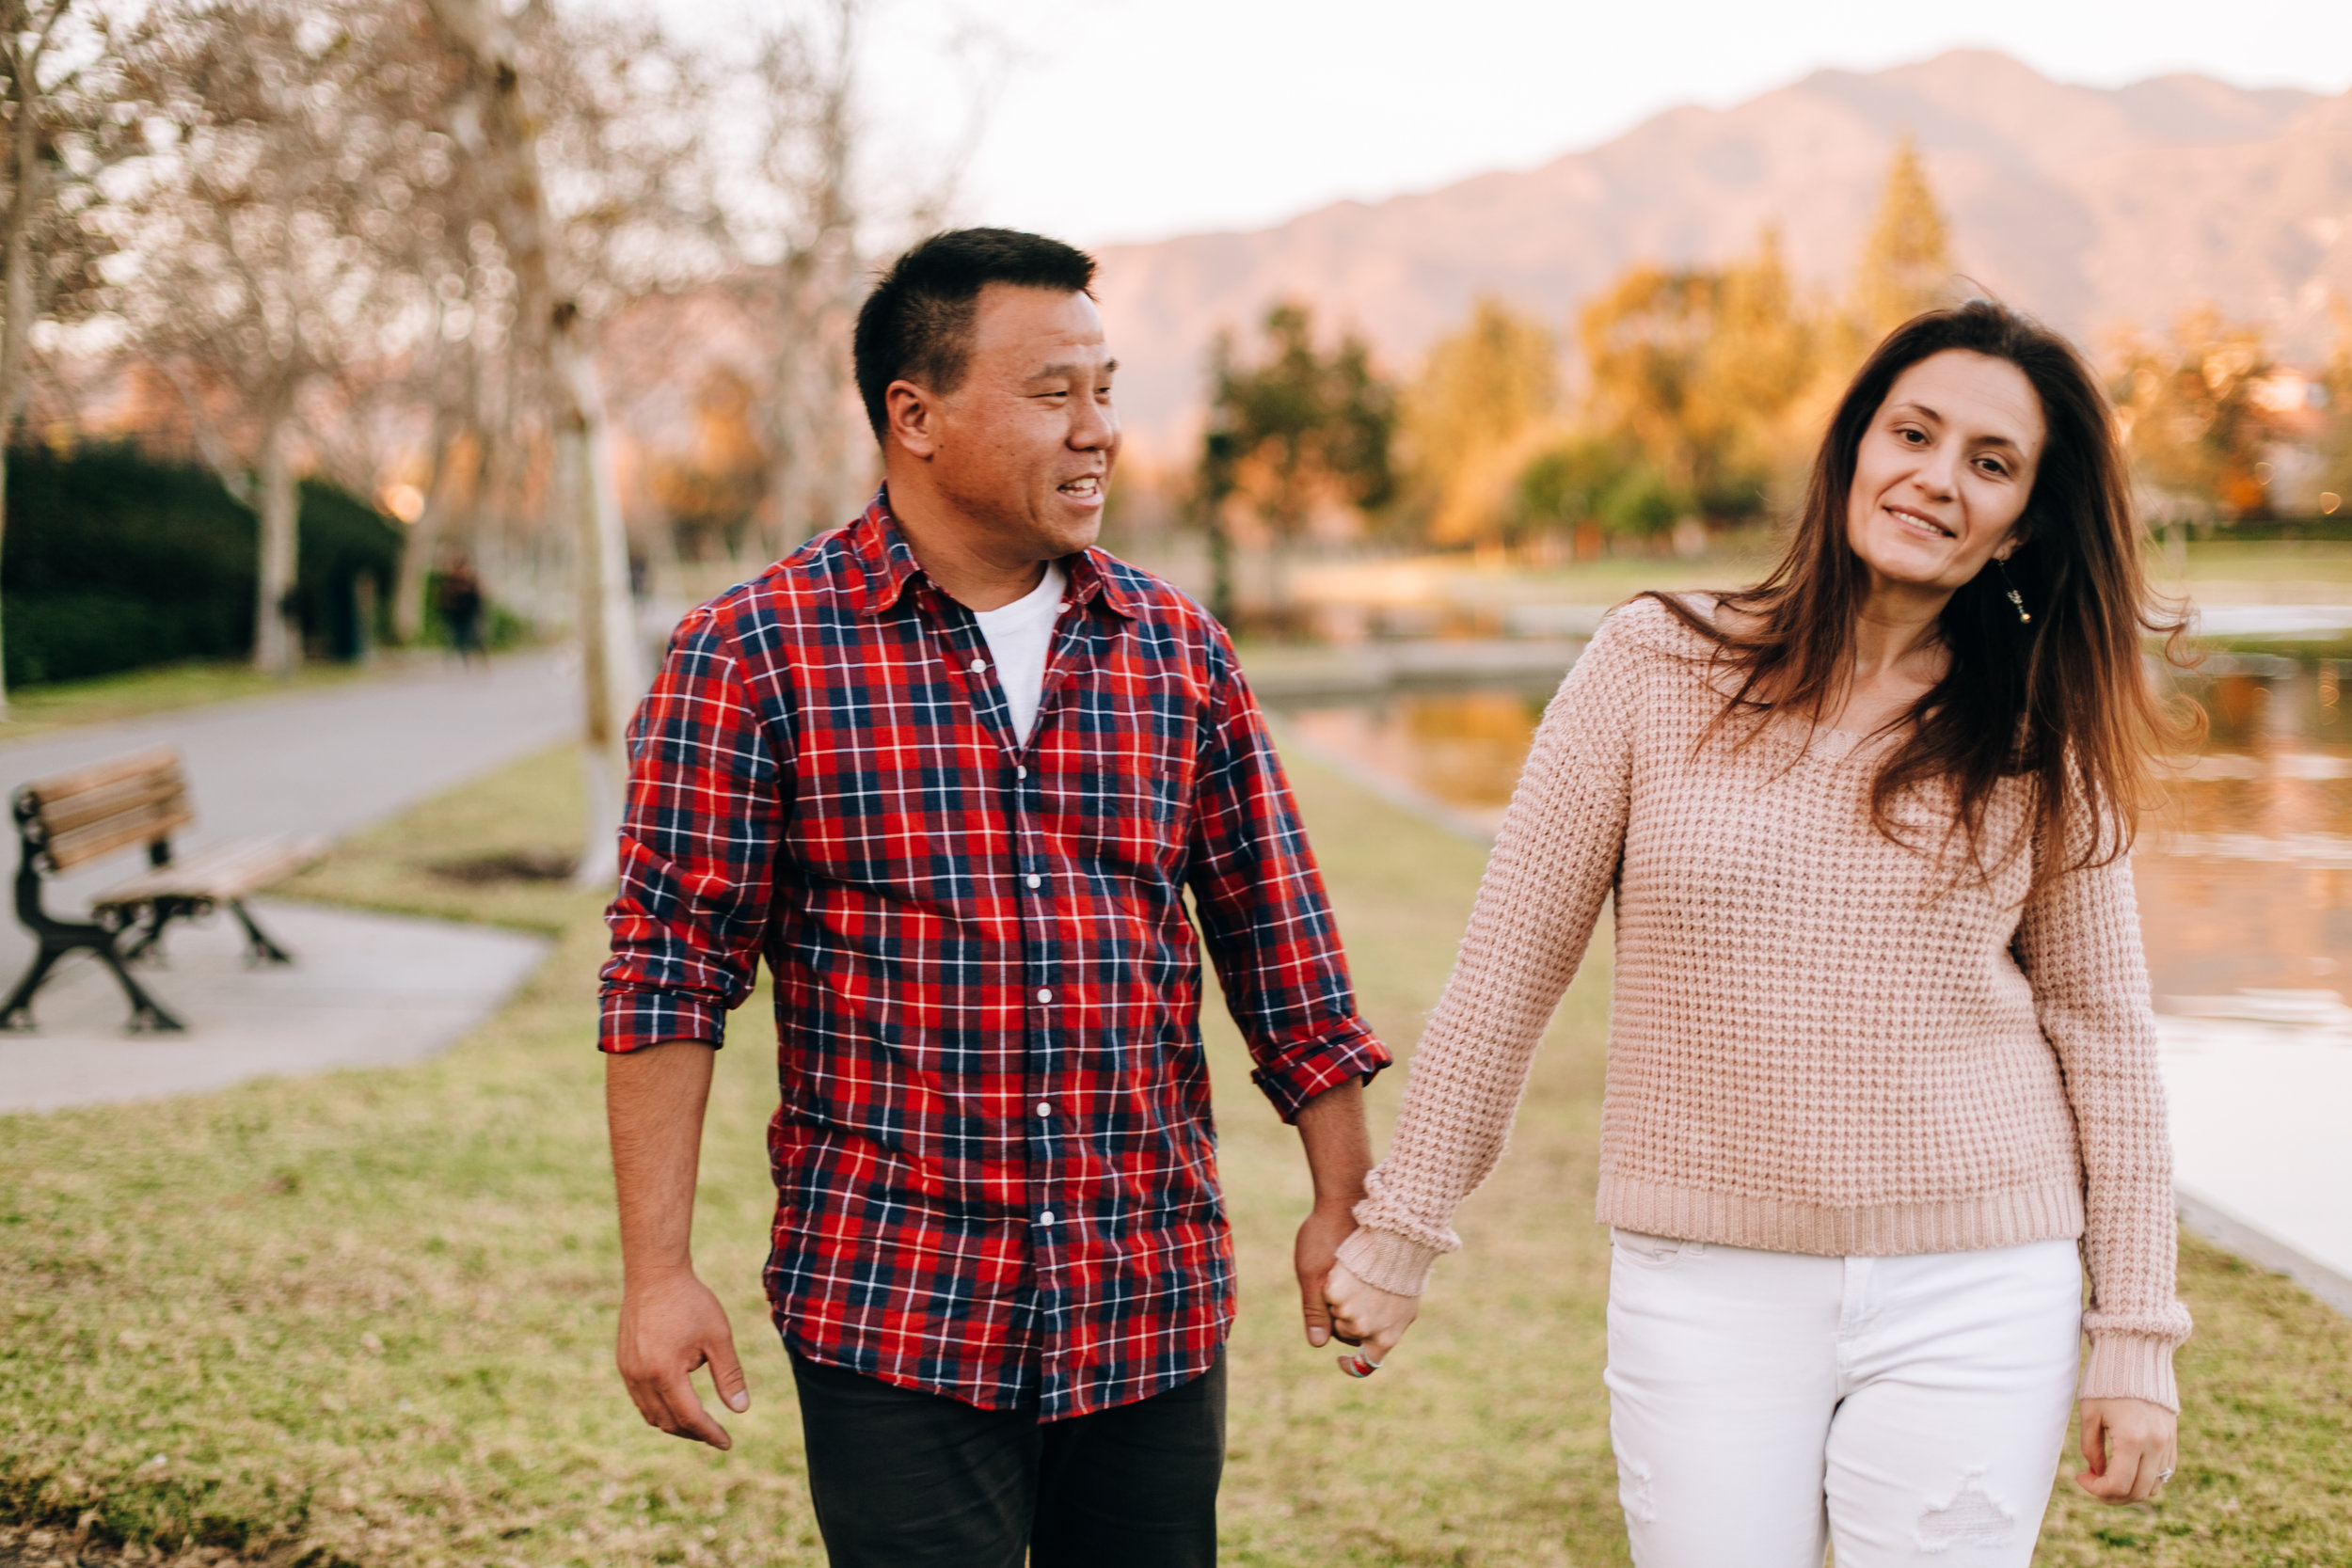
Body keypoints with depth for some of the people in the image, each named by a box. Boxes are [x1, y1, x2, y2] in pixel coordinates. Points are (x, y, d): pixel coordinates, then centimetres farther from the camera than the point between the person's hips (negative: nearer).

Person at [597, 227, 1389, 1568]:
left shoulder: (1179, 651, 6)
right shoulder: (752, 655, -5)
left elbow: (1278, 937, 11)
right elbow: (671, 976, -6)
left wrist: (1345, 1202, 10)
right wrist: (659, 1276, -9)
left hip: (1157, 1307, 4)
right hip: (893, 1312, -3)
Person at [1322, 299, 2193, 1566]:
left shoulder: (2038, 740, 2)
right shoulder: (1654, 665, -3)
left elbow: (2101, 1031, 7)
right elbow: (1508, 968, 1)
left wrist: (2135, 1334, 5)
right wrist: (1400, 1233, 3)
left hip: (1973, 1291, 1)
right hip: (1704, 1285, 0)